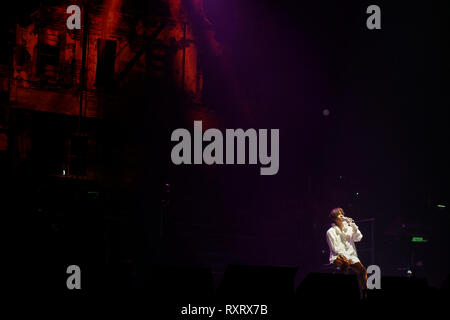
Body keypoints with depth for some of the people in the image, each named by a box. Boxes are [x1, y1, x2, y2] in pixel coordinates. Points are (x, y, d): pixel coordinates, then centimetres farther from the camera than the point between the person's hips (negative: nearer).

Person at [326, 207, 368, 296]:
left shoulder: (348, 228, 16)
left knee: (362, 270, -19)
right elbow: (335, 249, -5)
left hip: (351, 256, 5)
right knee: (345, 262, -40)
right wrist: (347, 257, -14)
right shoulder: (331, 232, 1)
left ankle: (364, 294, -10)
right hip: (337, 256, -4)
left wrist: (353, 225, -4)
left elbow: (358, 238, 4)